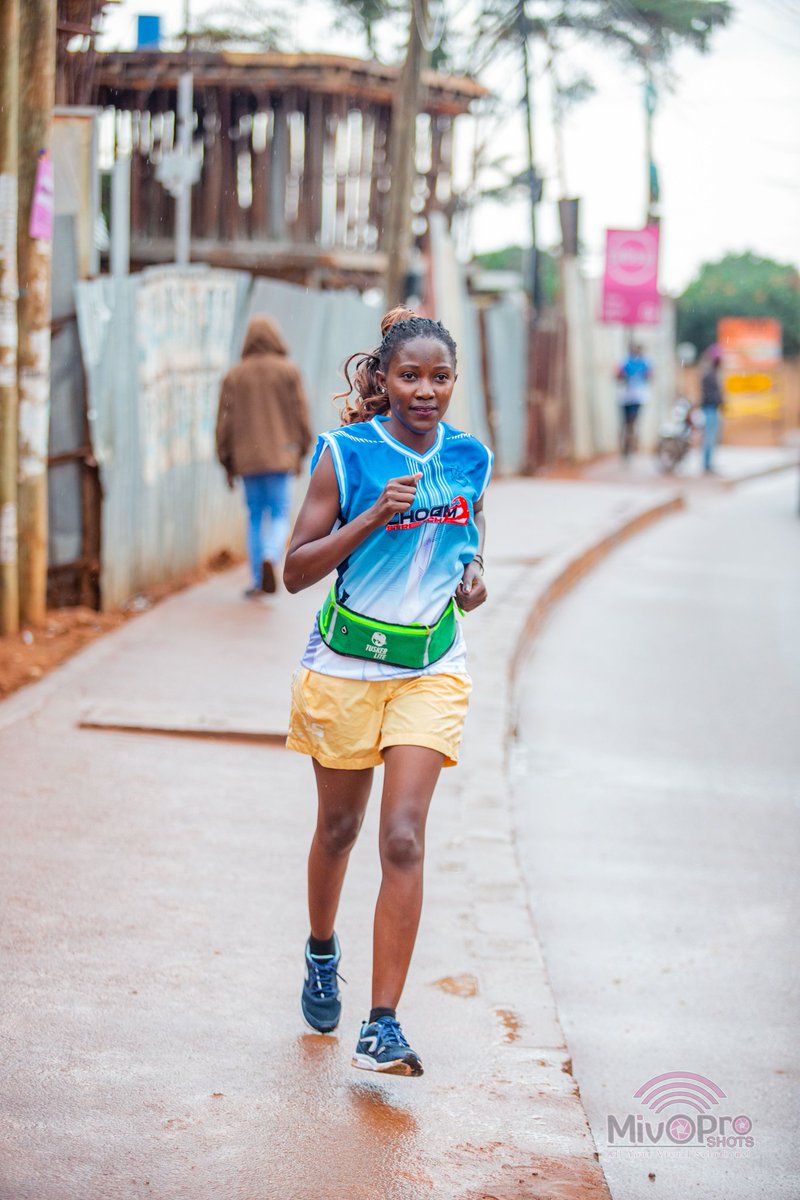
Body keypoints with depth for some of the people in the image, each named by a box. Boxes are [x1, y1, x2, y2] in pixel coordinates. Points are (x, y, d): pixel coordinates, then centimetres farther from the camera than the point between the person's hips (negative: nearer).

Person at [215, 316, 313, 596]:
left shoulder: (234, 376, 5)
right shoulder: (288, 371, 0)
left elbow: (224, 420, 3)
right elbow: (300, 413, -2)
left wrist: (228, 464, 8)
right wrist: (301, 452, 8)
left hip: (247, 458, 2)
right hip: (280, 455, -2)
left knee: (255, 517, 11)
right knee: (279, 515, 2)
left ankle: (257, 582, 7)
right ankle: (270, 559, -26)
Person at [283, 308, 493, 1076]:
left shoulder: (470, 460, -1)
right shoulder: (346, 454, -11)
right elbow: (296, 570, -12)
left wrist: (474, 573, -6)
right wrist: (373, 516, -24)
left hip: (430, 671, 1)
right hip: (345, 663, -1)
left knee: (404, 838, -11)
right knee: (338, 827, 15)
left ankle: (383, 1025, -10)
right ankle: (321, 951, 45)